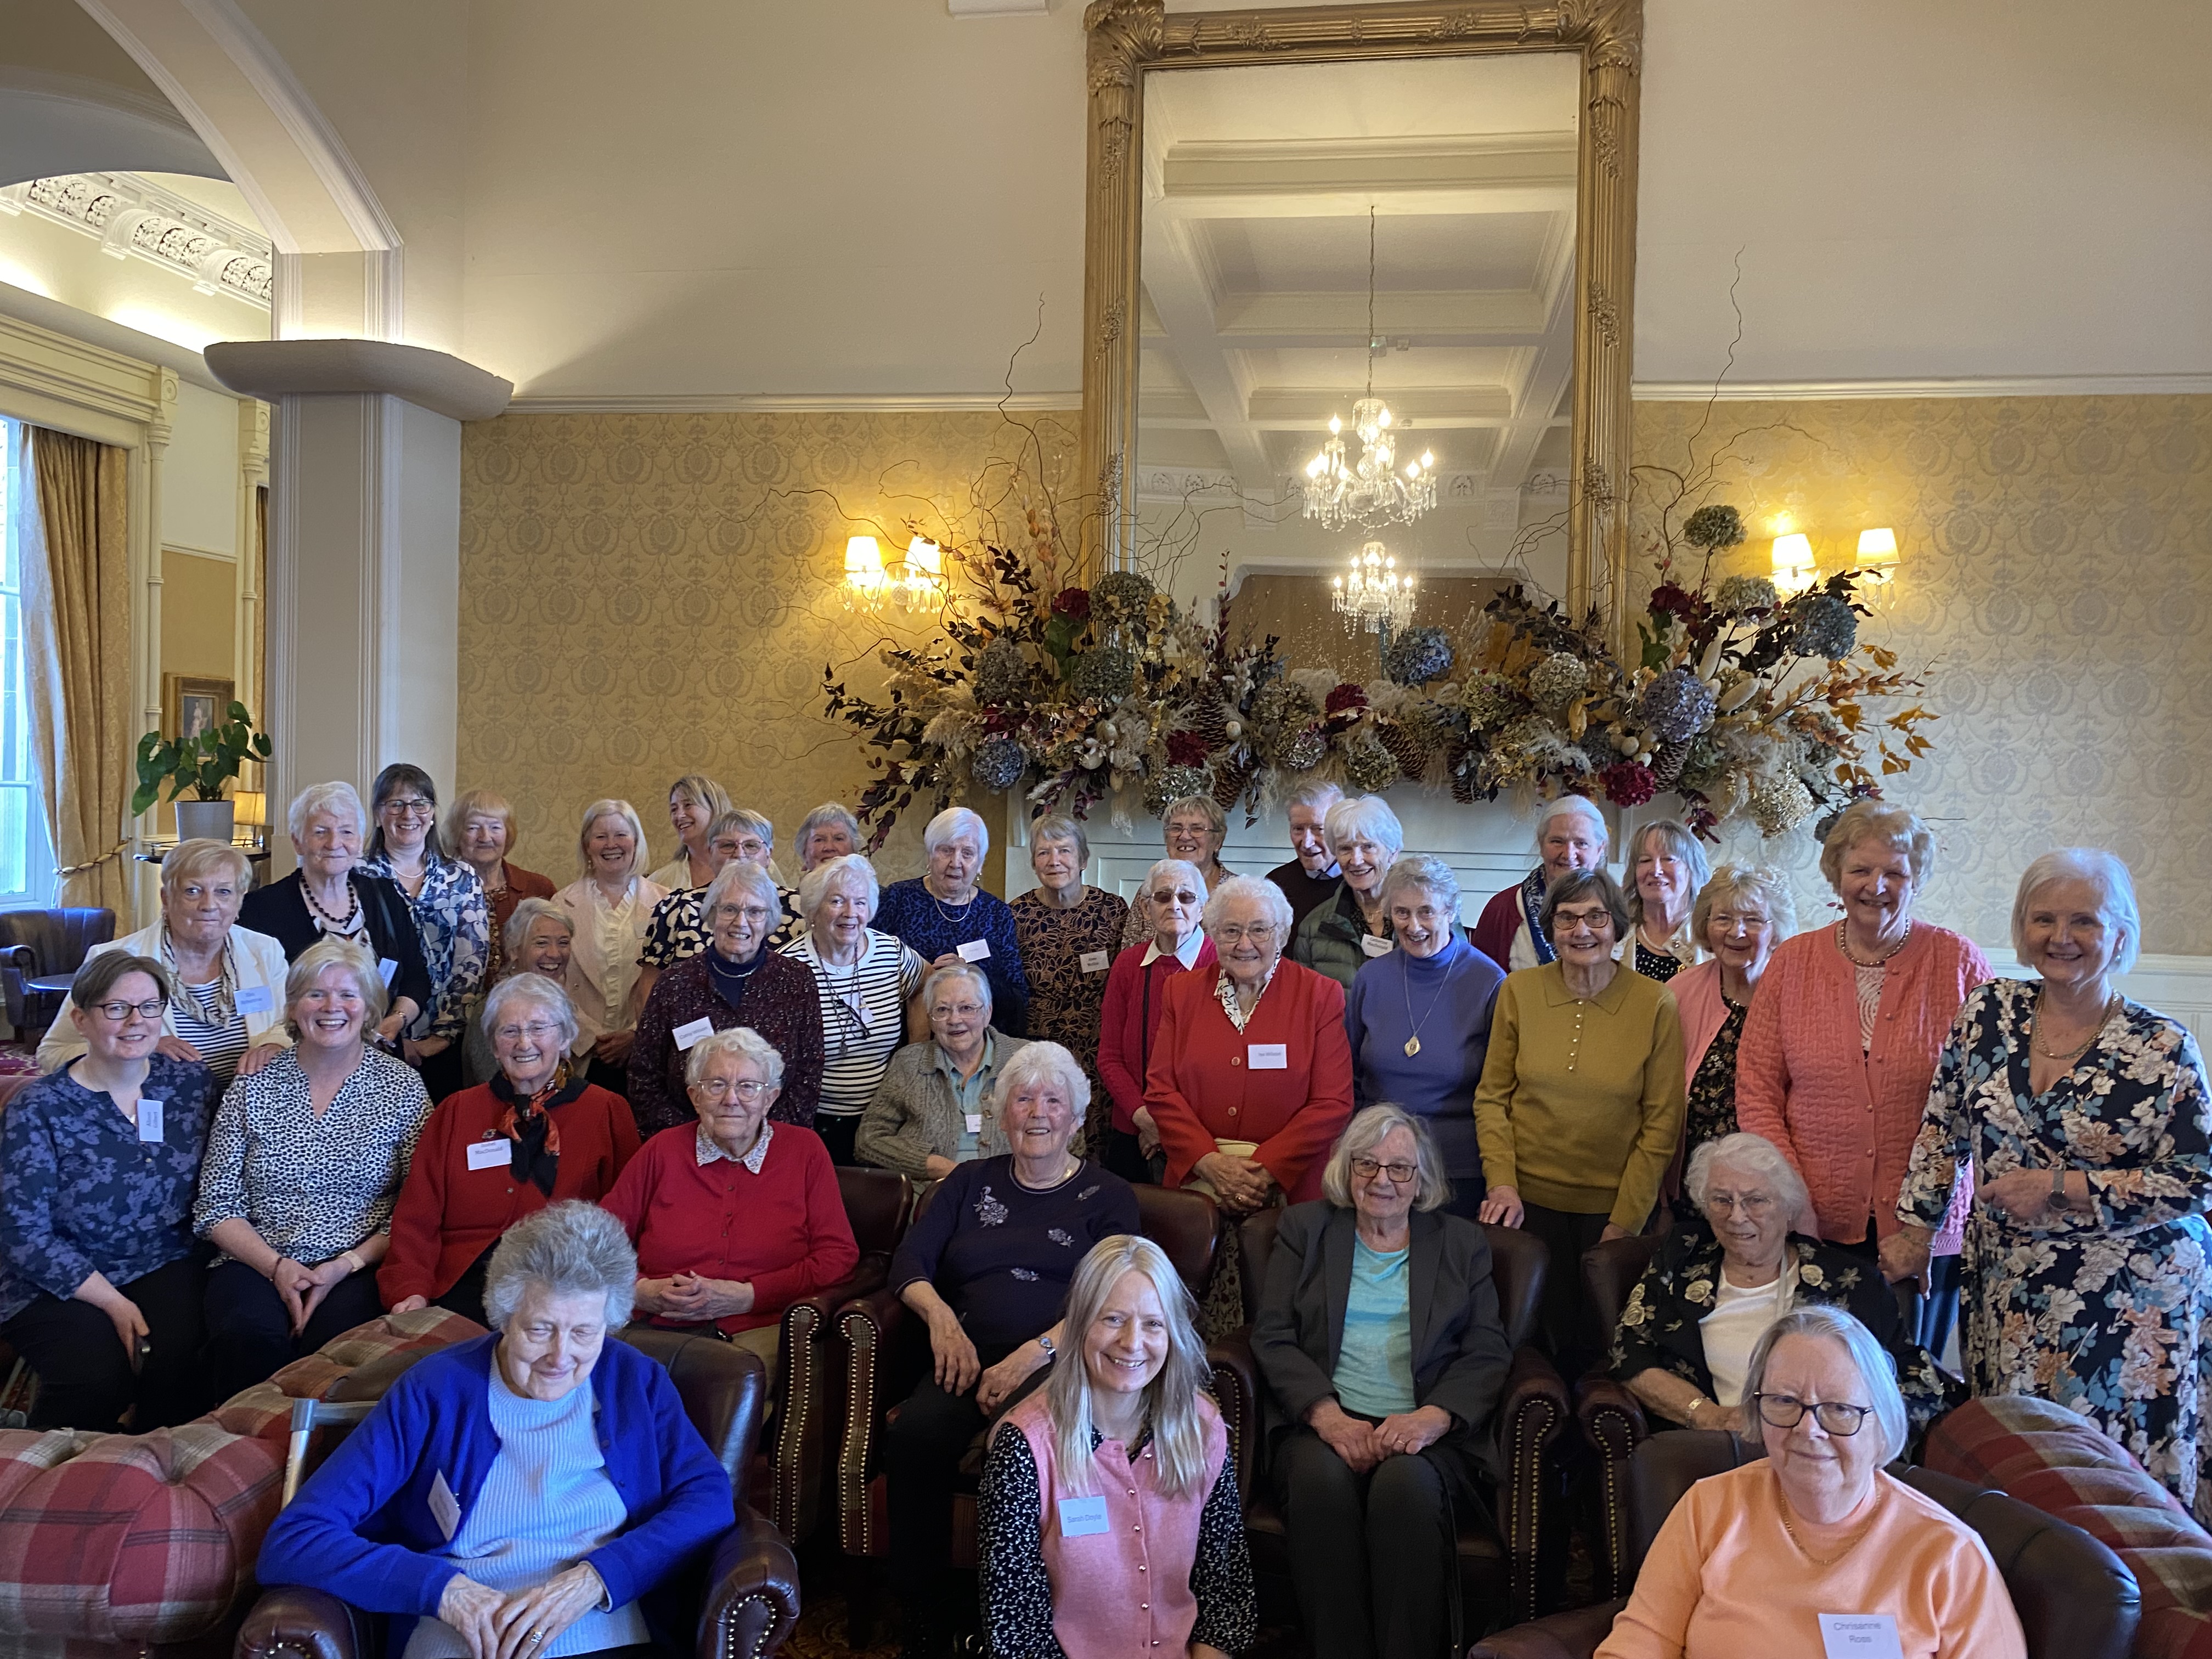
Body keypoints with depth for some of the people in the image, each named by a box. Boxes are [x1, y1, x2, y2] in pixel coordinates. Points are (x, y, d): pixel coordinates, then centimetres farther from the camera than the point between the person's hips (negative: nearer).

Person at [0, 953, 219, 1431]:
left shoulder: (193, 1082, 2)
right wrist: (113, 1303, -16)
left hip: (167, 1266, 2)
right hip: (59, 1284, -2)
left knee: (177, 1356, -27)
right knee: (98, 1373, -28)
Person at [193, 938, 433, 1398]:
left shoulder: (403, 1088, 5)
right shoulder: (253, 1088, 9)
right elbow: (216, 1205, 7)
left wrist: (348, 1264, -11)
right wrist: (277, 1266, -8)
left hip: (360, 1270, -1)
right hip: (258, 1264, 1)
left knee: (336, 1340, -33)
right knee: (249, 1337, -32)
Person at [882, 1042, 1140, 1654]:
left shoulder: (1108, 1196, 13)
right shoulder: (971, 1182, 23)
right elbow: (910, 1260, 13)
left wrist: (1036, 1352, -16)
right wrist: (939, 1315, -9)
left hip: (1060, 1364, -3)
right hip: (971, 1357, 3)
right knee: (912, 1436, -31)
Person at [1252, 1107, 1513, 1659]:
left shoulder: (1462, 1243, 18)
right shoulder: (1304, 1229, 17)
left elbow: (1488, 1354, 7)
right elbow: (1272, 1338, 6)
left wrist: (1431, 1418, -13)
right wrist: (1326, 1414, -12)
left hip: (1424, 1432, 0)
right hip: (1325, 1423, 1)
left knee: (1406, 1483, -34)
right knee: (1321, 1476, -34)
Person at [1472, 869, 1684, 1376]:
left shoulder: (1655, 1004, -7)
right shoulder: (1519, 990, -2)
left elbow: (1662, 1123, -4)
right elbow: (1492, 1097, 2)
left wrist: (1626, 1220, -6)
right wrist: (1502, 1183, -8)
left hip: (1614, 1205, -1)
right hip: (1530, 1200, 1)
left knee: (1601, 1340, 7)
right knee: (1539, 1336, 10)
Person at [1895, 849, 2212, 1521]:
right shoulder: (1988, 1013, 1)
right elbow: (1943, 1130, 8)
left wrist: (2058, 1187, -15)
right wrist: (1916, 1226, 4)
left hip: (2130, 1303, -3)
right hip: (2007, 1292, 3)